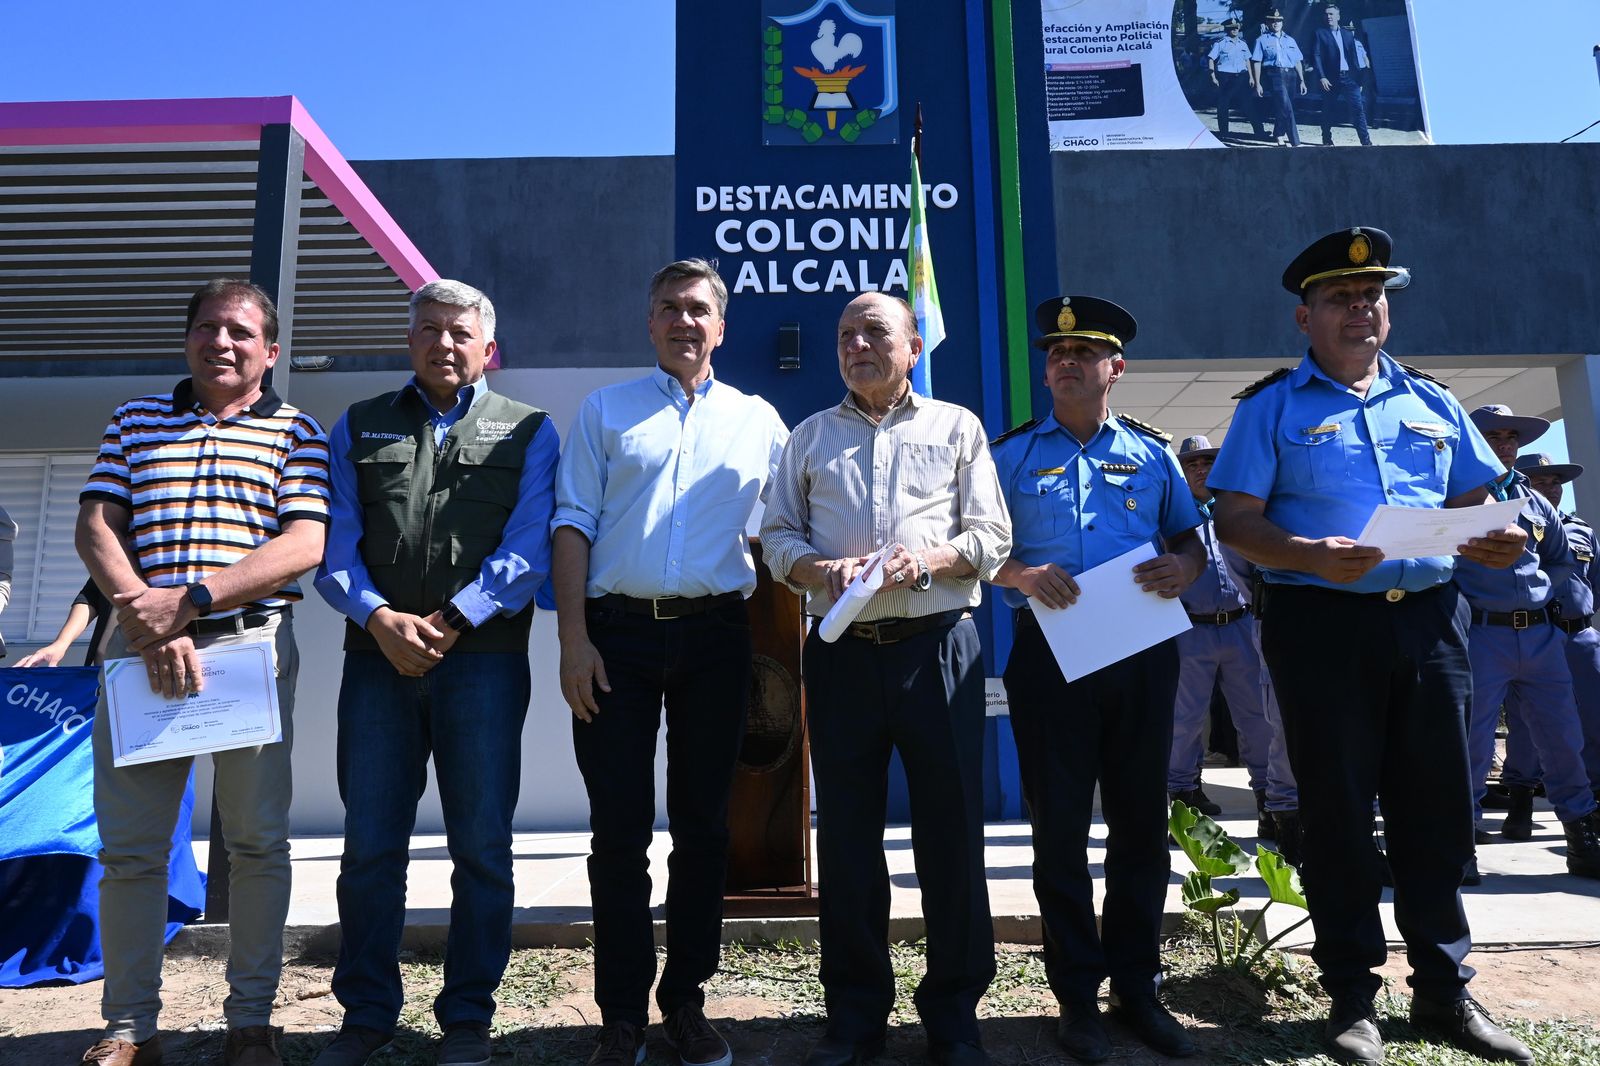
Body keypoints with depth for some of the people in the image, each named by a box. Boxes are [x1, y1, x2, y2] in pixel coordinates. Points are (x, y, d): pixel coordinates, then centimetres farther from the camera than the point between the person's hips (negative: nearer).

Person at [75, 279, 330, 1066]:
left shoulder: (296, 433, 7)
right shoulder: (135, 420, 15)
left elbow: (305, 544, -5)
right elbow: (96, 527, 6)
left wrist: (190, 600, -14)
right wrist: (149, 623, -10)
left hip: (251, 643, -2)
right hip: (140, 645, 2)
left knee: (258, 839, 3)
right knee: (129, 845, 5)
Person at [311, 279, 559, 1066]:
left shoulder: (527, 431, 9)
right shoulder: (358, 428, 16)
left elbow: (528, 549, -3)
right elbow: (334, 543, 5)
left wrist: (451, 621, -14)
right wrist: (379, 618, -12)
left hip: (483, 656, -2)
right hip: (378, 654, 2)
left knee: (481, 845, 4)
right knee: (370, 844, 8)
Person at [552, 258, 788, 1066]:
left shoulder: (758, 420, 12)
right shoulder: (605, 411, 9)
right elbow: (574, 524, 2)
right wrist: (574, 639, -7)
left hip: (715, 637, 1)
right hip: (618, 634, -1)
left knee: (704, 825, 9)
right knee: (619, 829, 3)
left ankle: (686, 999, 24)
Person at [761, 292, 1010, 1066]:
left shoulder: (956, 427, 11)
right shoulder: (811, 436, 16)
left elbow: (991, 536, 4)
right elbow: (777, 537, 10)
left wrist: (926, 560, -14)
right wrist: (823, 569, -11)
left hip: (938, 646, -1)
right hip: (842, 650, 2)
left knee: (951, 829, 1)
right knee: (846, 832, 6)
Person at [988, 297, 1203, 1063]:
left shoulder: (1151, 452, 12)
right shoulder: (1012, 453, 6)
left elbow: (1190, 538, 13)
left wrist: (1184, 568, -9)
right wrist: (1021, 574, -17)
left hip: (1142, 652, 2)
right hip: (1049, 655, -2)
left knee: (1141, 821, 9)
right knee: (1060, 827, 4)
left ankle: (1136, 986, 25)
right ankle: (1077, 995, 18)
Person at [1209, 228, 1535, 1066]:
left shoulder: (1430, 403, 17)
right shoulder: (1272, 407, 3)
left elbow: (1475, 503, 18)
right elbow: (1234, 522, -5)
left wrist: (1498, 541, -5)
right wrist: (1311, 556, -23)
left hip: (1429, 620, 4)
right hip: (1323, 624, -4)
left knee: (1435, 808, 10)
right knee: (1338, 812, 4)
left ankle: (1445, 989, 25)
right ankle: (1352, 997, 17)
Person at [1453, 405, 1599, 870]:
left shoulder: (1535, 501, 15)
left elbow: (1562, 561, 24)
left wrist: (1539, 586, 10)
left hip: (1541, 634, 5)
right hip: (1483, 634, -5)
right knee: (1474, 741, -2)